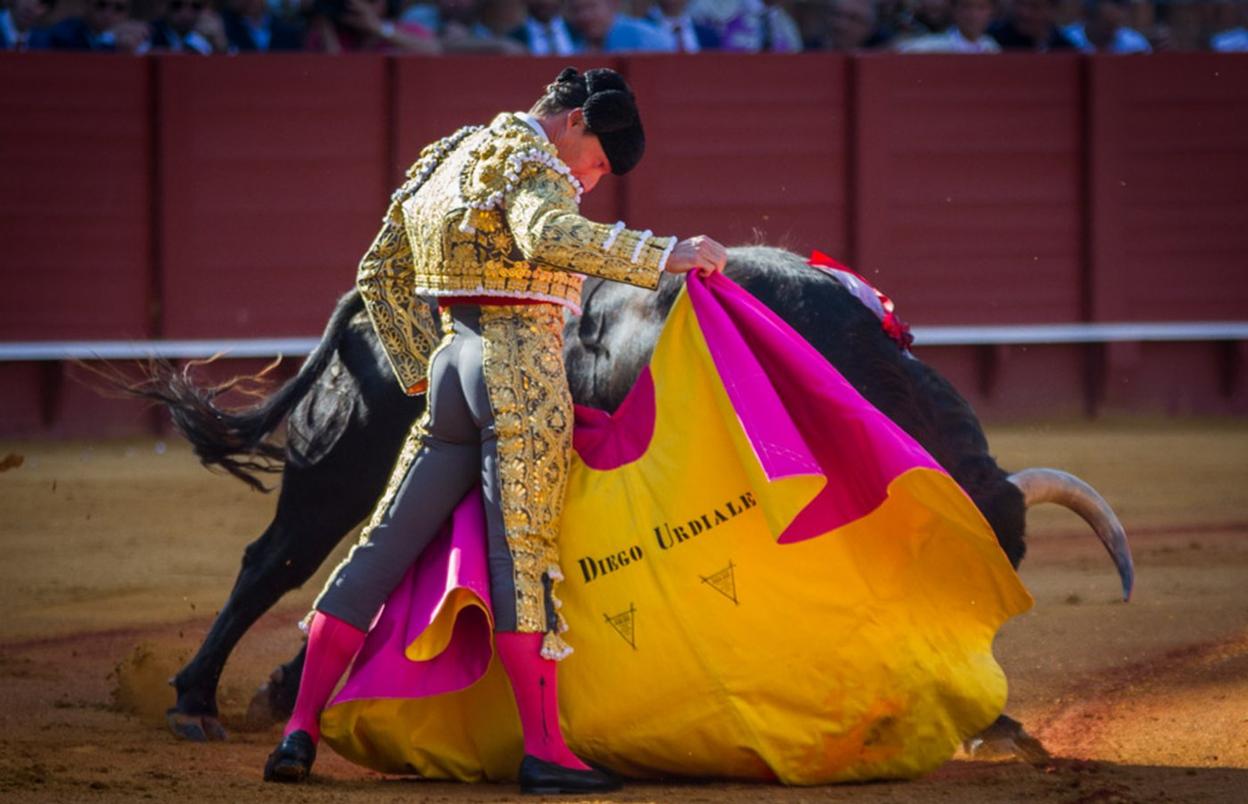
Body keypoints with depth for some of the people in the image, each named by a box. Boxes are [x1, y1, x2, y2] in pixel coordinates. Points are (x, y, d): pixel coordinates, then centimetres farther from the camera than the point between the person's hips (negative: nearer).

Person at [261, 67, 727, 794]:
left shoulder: (448, 157, 20)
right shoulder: (531, 157, -7)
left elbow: (380, 277, 24)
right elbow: (549, 236, -30)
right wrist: (664, 256, -29)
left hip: (453, 363, 8)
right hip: (524, 365, -8)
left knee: (385, 548, 7)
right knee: (525, 552, -9)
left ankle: (301, 732, 5)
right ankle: (544, 750, -9)